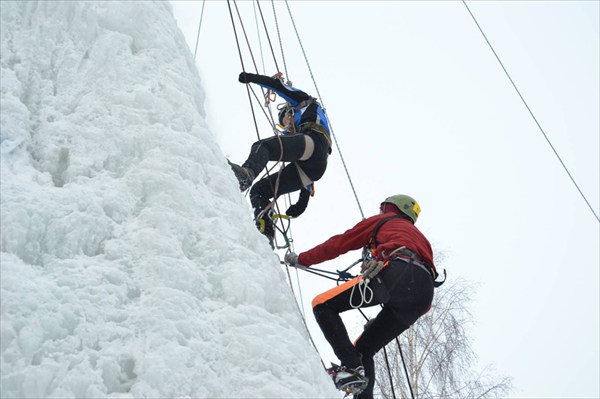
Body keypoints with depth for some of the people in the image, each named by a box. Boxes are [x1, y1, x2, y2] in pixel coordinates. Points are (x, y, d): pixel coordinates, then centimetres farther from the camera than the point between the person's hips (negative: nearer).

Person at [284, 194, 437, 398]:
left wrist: (301, 259, 34)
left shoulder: (382, 221, 27)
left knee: (323, 305, 1)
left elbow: (339, 243, 23)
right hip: (424, 294, 7)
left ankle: (351, 368, -15)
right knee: (363, 350, 17)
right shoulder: (421, 238, 42)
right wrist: (382, 320, 39)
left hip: (396, 272, -7)